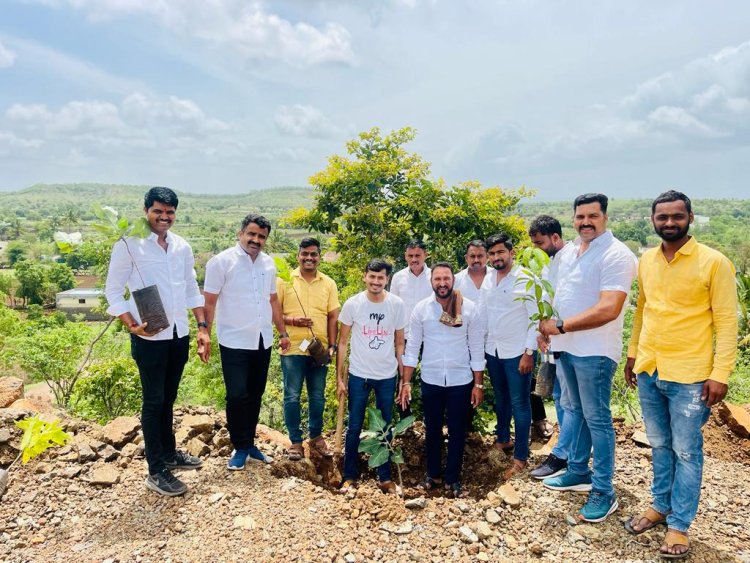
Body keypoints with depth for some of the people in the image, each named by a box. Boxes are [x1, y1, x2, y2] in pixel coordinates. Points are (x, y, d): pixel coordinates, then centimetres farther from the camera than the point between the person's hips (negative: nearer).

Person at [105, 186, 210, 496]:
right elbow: (113, 291, -8)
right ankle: (156, 471, 14)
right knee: (154, 401, 2)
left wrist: (202, 327, 7)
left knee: (168, 399, 19)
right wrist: (132, 325, -20)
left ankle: (169, 453, 34)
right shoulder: (129, 245, -9)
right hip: (149, 338, -5)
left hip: (179, 335, 5)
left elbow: (192, 288, 12)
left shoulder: (182, 246, 6)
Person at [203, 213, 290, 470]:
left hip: (262, 342, 5)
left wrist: (283, 333, 13)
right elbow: (209, 302, -9)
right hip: (234, 343, -5)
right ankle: (240, 448, 16)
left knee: (255, 395, 13)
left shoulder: (268, 263, 8)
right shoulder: (221, 261, -8)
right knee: (237, 396, -2)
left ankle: (249, 443, 27)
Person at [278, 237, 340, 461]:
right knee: (292, 396, 3)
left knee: (318, 396, 12)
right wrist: (291, 320, -18)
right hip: (293, 349, -2)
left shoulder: (329, 284, 6)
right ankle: (295, 441, 18)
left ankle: (316, 436, 29)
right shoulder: (284, 280, -1)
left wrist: (332, 345, -1)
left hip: (320, 350, 3)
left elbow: (333, 317, 7)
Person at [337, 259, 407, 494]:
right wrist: (339, 378, -4)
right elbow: (342, 342, -2)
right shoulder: (352, 304, -8)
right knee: (354, 428, 8)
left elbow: (399, 343, 3)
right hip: (358, 375, -1)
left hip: (387, 377, 1)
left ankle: (385, 477, 25)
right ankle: (350, 475, 23)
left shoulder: (397, 305, -6)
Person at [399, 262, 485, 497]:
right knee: (432, 430, 14)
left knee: (457, 431, 10)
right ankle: (432, 474, 33)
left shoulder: (470, 309, -7)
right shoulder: (421, 308, -5)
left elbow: (477, 348, -2)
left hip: (461, 380, -1)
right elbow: (412, 347, -1)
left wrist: (478, 384, -3)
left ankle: (452, 478, 28)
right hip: (431, 380, 1)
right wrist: (406, 382, -4)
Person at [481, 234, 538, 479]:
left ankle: (521, 457, 10)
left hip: (517, 352, -6)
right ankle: (503, 440, 37)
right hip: (492, 350, 6)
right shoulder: (488, 279, 7)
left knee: (519, 403, 0)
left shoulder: (526, 279, -11)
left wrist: (529, 352, -16)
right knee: (500, 399, 19)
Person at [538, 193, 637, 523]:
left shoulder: (616, 255, -16)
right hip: (566, 347, 8)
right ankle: (578, 473, 34)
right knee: (573, 409, 18)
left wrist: (560, 326, -23)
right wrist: (548, 329, 5)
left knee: (596, 419, 1)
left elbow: (609, 309, -25)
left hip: (595, 351, -8)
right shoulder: (568, 252, 10)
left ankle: (604, 492, 14)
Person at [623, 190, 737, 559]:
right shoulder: (646, 260, 6)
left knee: (686, 451, 7)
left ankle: (679, 525, 21)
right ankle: (660, 505, 35)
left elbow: (727, 321, -10)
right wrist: (633, 353, 16)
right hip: (648, 372, 5)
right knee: (660, 445, 18)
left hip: (689, 376, -5)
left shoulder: (714, 263, -10)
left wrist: (720, 373, -14)